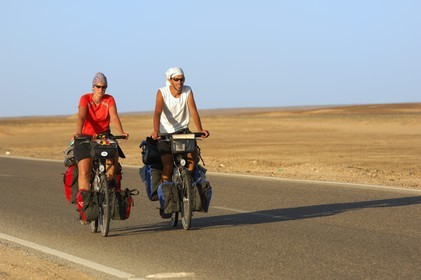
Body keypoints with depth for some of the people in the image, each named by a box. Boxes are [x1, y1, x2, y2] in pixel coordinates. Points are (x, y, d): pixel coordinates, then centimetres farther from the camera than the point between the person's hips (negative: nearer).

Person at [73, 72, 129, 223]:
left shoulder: (109, 100, -5)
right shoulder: (85, 99, -11)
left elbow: (114, 116, -19)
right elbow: (81, 117, -26)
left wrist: (121, 132, -37)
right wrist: (78, 132, -44)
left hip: (104, 136, 2)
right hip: (86, 137, -2)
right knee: (84, 171, -13)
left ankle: (109, 181, -11)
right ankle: (83, 203, -8)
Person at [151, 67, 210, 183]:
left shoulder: (188, 91, -6)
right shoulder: (162, 92, -13)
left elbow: (193, 111, -17)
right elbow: (157, 112, -26)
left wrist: (200, 130, -33)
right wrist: (156, 131, -43)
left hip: (182, 130, 2)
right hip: (165, 132, -2)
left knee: (193, 151, -24)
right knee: (168, 166, -17)